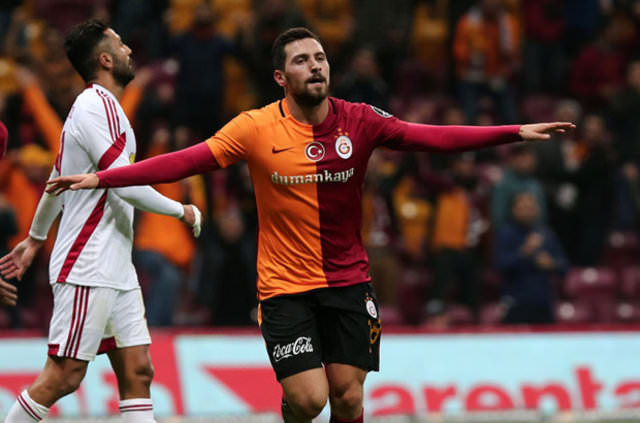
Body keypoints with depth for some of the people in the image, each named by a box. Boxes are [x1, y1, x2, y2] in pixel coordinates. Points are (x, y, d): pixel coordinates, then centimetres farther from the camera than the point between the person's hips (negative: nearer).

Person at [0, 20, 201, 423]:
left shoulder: (100, 107, 18)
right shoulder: (96, 106, -13)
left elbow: (57, 181, 29)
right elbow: (124, 184, -20)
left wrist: (35, 238, 39)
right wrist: (182, 210, -6)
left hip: (116, 269, 10)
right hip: (87, 270, -10)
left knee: (137, 371, 2)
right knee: (64, 376, -10)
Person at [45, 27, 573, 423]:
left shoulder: (359, 122, -3)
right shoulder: (256, 128, -8)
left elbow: (432, 137, -10)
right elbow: (184, 161, -10)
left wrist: (515, 132, -19)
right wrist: (102, 178, -17)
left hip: (348, 282, 2)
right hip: (285, 287, -2)